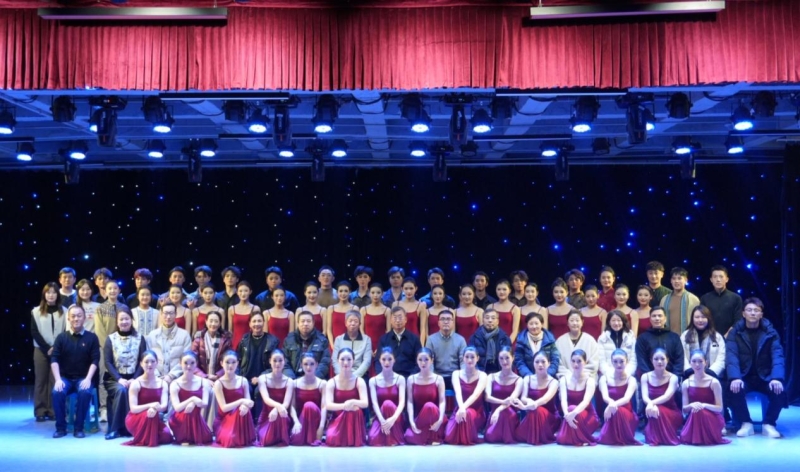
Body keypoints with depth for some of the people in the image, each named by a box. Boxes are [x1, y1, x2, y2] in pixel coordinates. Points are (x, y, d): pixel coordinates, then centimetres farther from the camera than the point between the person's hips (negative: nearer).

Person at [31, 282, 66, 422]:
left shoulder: (64, 311, 5)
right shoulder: (36, 311, 5)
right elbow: (34, 332, 0)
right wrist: (47, 348, -9)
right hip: (41, 350, 0)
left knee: (55, 380, -2)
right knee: (41, 380, 1)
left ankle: (53, 411, 3)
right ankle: (40, 411, 4)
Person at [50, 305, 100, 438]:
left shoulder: (92, 337, 1)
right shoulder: (61, 337, 3)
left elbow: (95, 360, -5)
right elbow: (54, 359, -4)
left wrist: (88, 379, -18)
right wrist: (58, 379, -17)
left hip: (83, 378, -1)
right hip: (65, 377, 1)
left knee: (85, 392, -32)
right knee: (57, 392, -30)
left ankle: (79, 428, -20)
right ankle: (61, 427, -16)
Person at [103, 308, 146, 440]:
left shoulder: (139, 338, 6)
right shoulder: (111, 339, 5)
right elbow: (107, 362, -3)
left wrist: (134, 379, -15)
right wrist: (119, 379, -17)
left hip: (133, 378, 0)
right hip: (114, 378, 0)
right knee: (121, 389, -33)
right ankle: (115, 428, -24)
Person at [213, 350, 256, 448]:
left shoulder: (243, 381, 4)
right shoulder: (218, 383, -8)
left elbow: (248, 402, -2)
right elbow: (224, 408, -15)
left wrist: (245, 405, -30)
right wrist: (241, 401, -28)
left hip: (240, 418, 4)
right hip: (224, 419, -4)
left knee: (244, 410, -34)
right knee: (231, 440, -36)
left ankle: (244, 439, -14)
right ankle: (225, 435, -2)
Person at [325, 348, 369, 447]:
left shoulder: (359, 381, -3)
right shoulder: (331, 382, -1)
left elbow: (365, 403, -15)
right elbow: (328, 405, -13)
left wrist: (353, 402, -38)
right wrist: (344, 406, -34)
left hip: (355, 419, 0)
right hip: (338, 419, 0)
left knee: (356, 443, -29)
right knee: (332, 439, -28)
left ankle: (352, 439, 3)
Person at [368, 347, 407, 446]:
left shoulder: (400, 379, -1)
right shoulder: (373, 381, 2)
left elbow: (402, 402, -14)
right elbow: (374, 403, -10)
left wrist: (393, 418, -33)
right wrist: (382, 421, -28)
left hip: (395, 418, 0)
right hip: (380, 417, 0)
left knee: (388, 404, -35)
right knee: (373, 440, -32)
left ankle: (394, 439, -21)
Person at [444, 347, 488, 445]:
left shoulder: (482, 375, -4)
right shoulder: (456, 374, 1)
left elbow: (476, 394, -22)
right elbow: (458, 392, -19)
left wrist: (464, 407, -42)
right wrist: (461, 407, -42)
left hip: (477, 413, -2)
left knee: (468, 413, -40)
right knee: (449, 437, -25)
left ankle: (468, 438, -11)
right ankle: (462, 437, 9)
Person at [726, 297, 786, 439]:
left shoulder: (771, 332, -1)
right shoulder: (735, 332, -3)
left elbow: (777, 357, -13)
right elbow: (731, 357, -16)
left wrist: (777, 378, -32)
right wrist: (735, 378, -34)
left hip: (765, 377, 1)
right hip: (744, 377, -1)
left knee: (779, 390, -29)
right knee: (735, 389, -32)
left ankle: (768, 424, -6)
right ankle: (746, 424, -9)